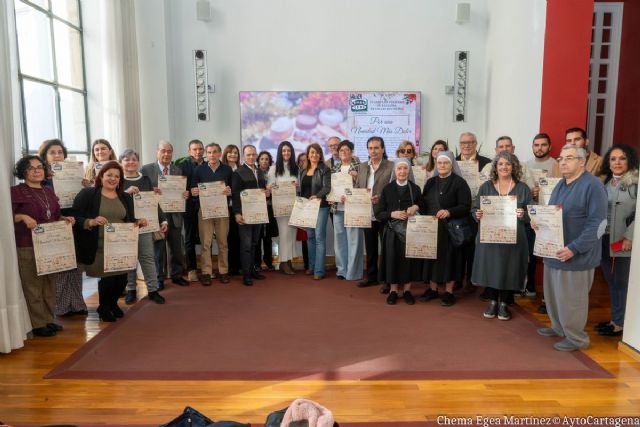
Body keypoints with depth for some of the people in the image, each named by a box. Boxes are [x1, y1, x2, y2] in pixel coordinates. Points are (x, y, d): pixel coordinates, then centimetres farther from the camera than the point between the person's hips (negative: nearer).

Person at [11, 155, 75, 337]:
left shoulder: (48, 191, 13)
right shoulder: (16, 191, -5)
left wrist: (65, 218, 0)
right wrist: (23, 217, -26)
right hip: (27, 246, -6)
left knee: (49, 284, 12)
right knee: (33, 285, -1)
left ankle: (49, 320, 23)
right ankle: (38, 324, 8)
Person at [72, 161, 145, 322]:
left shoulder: (126, 197, 13)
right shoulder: (87, 194, -3)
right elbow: (75, 218, -8)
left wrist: (138, 222, -4)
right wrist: (91, 222, -25)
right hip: (99, 248, -4)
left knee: (122, 279, 4)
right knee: (108, 278, -5)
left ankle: (112, 303, 37)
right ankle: (103, 307, 26)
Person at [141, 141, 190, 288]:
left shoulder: (178, 170, 10)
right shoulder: (147, 169, -2)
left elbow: (182, 191, 12)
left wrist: (185, 194, -10)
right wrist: (151, 192, -23)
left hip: (175, 215, 4)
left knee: (177, 248, 12)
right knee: (158, 248, 7)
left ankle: (176, 275, 26)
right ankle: (159, 278, 19)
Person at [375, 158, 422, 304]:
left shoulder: (415, 189, 6)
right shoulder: (387, 189, 4)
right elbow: (378, 213, 2)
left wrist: (416, 207, -8)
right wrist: (392, 214, -14)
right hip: (392, 231, 0)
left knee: (409, 259, 2)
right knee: (393, 259, 0)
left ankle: (407, 290, 18)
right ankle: (393, 290, 14)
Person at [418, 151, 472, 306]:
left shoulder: (459, 182, -4)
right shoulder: (430, 182, 13)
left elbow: (465, 206, -12)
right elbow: (423, 203, 12)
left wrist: (449, 212, -27)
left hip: (450, 228, -5)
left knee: (448, 257, 0)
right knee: (432, 256, 8)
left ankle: (449, 292, 11)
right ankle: (432, 289, 19)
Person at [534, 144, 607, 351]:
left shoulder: (593, 185, -14)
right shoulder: (561, 185, 13)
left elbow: (598, 223, -20)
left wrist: (574, 248, -24)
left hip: (576, 255, -8)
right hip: (554, 251, 8)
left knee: (571, 299, 3)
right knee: (553, 294, 18)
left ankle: (577, 338, 21)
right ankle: (559, 327, 37)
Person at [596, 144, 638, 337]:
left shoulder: (636, 183, -7)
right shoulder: (603, 182, 13)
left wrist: (629, 237, -19)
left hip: (623, 242, -6)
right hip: (603, 240, 6)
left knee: (622, 283, 4)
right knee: (611, 282, 15)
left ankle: (620, 323, 16)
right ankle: (614, 318, 27)